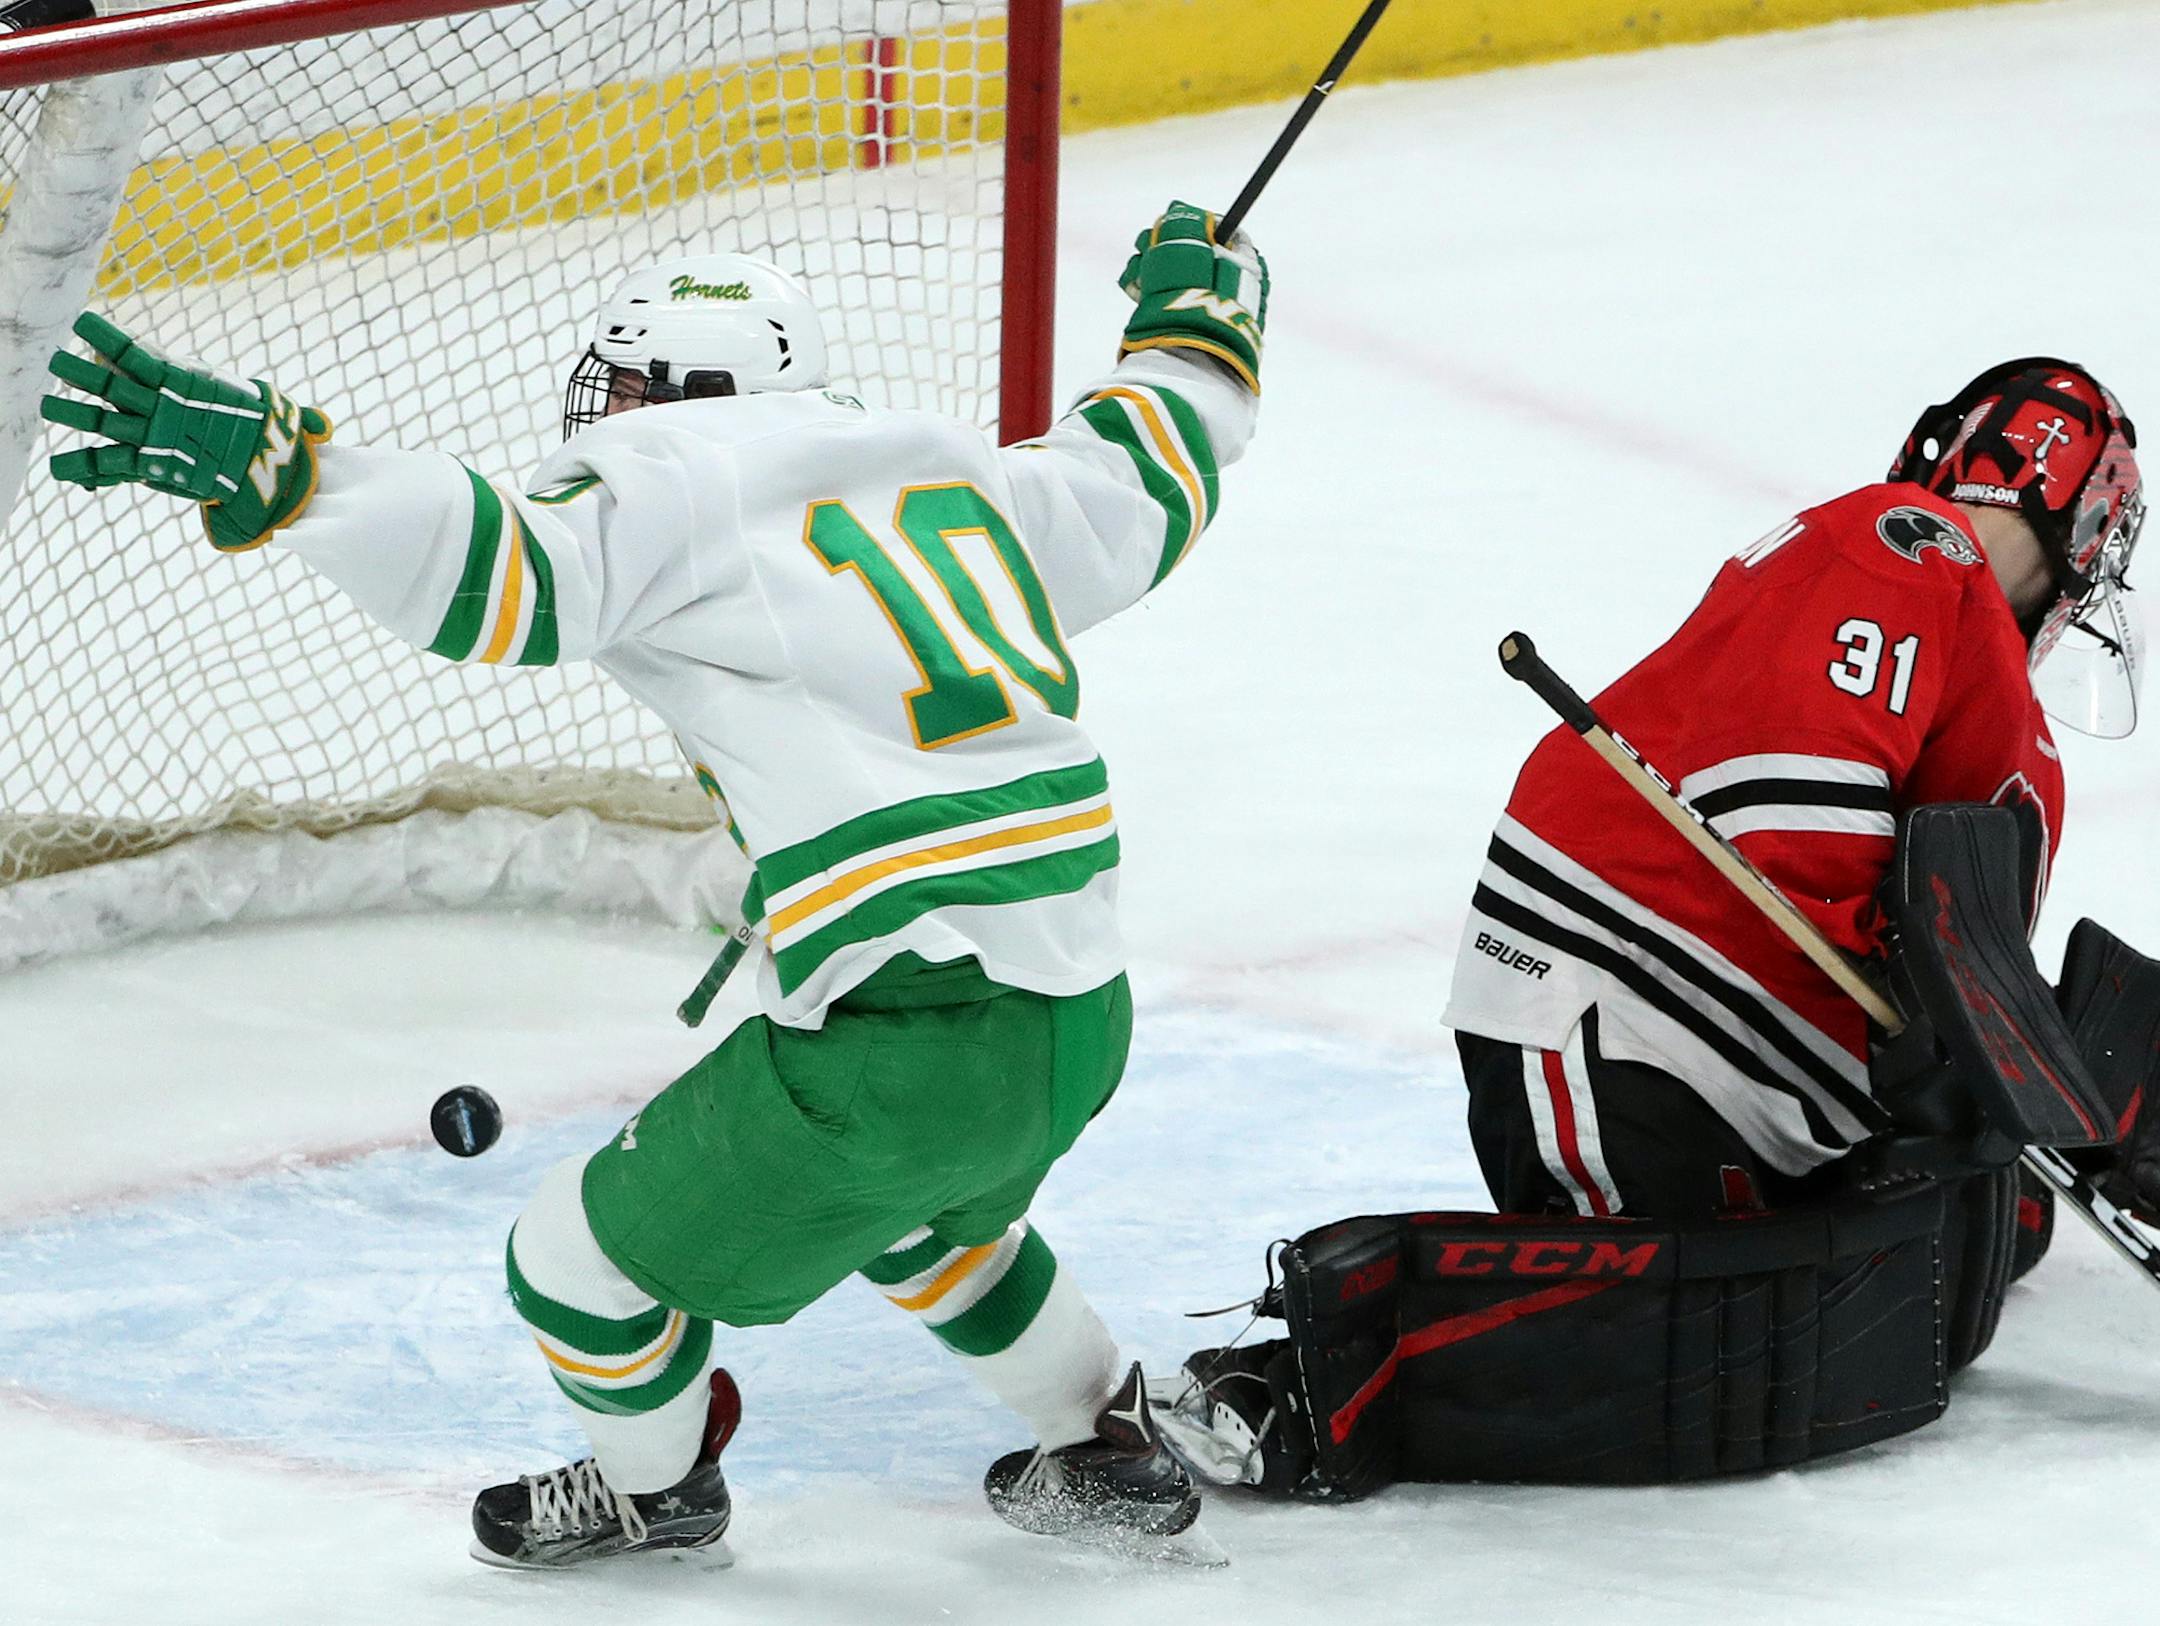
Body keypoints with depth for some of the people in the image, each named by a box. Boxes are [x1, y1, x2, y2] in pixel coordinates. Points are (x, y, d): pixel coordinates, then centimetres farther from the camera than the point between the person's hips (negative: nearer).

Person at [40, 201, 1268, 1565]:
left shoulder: (684, 487, -3)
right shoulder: (951, 467, 17)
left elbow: (503, 565, -20)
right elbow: (1140, 481, 32)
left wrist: (263, 461, -27)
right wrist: (1197, 322, 52)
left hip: (903, 1035, -8)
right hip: (1086, 1022, 8)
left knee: (587, 1263, 13)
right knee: (917, 1214, 40)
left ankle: (652, 1484, 37)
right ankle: (1114, 1455, 49)